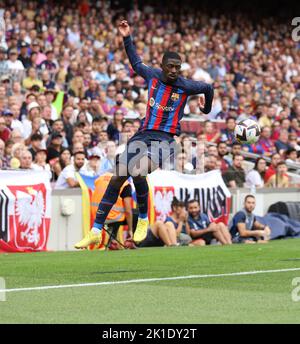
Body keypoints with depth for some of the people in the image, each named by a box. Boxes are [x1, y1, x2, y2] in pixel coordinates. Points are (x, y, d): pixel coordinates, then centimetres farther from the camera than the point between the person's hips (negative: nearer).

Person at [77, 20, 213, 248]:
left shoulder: (185, 86, -5)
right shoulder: (152, 75, 4)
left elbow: (208, 88, 15)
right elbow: (136, 63, 25)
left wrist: (206, 109, 31)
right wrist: (127, 38, 20)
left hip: (164, 139, -5)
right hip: (143, 135, 5)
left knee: (138, 172, -30)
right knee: (117, 179, -2)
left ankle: (143, 220, -6)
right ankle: (96, 231, 4)